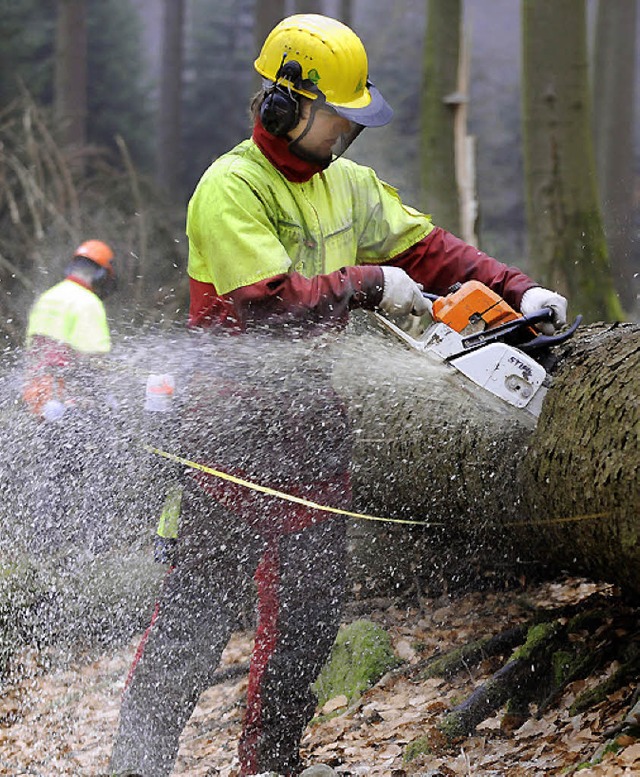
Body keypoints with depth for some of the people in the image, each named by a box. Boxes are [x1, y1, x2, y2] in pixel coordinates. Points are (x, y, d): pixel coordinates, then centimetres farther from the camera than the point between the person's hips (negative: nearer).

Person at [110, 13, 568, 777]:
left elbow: (428, 247, 13)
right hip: (238, 419, -8)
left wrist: (517, 291, 1)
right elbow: (265, 303, -23)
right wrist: (365, 284, -16)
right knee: (202, 597, -6)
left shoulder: (347, 184, 11)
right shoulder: (231, 188, -14)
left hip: (313, 414, 8)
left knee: (311, 597, 9)